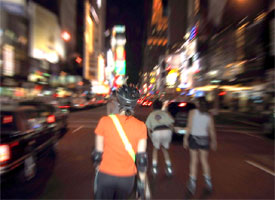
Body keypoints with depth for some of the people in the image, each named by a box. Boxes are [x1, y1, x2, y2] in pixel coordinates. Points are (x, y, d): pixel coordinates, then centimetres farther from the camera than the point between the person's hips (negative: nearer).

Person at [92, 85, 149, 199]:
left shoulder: (105, 121, -16)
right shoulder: (141, 126, -13)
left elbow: (97, 154, -8)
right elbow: (141, 159, -10)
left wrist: (98, 169, 10)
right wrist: (142, 182, 3)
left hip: (105, 175, -2)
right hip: (127, 177, 2)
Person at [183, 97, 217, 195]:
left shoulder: (192, 112, -8)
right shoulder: (209, 115, 2)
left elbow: (189, 127, -11)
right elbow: (212, 130, 2)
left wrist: (185, 138, -6)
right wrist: (213, 141, 12)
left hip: (194, 138, -3)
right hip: (205, 139, 3)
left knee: (194, 161, 7)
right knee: (205, 161, 18)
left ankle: (192, 184, 11)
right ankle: (208, 182, 25)